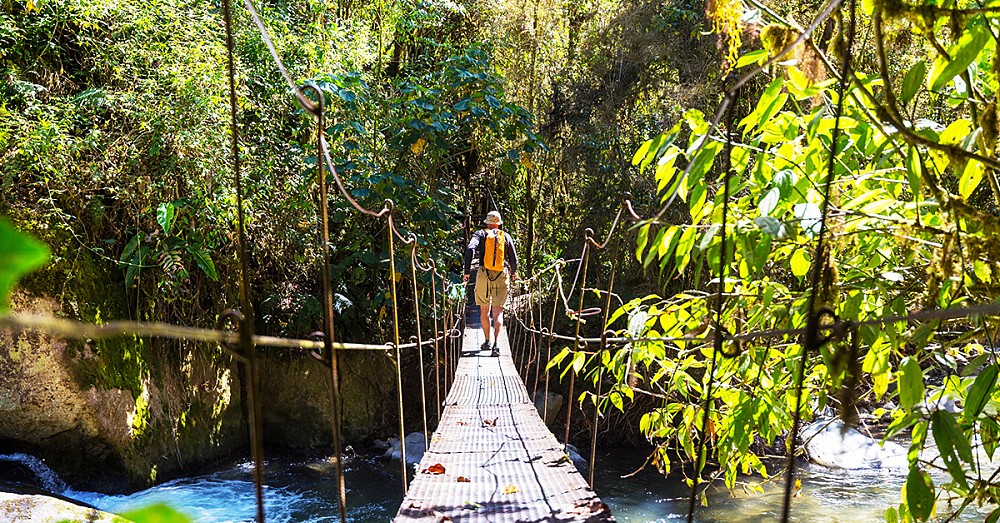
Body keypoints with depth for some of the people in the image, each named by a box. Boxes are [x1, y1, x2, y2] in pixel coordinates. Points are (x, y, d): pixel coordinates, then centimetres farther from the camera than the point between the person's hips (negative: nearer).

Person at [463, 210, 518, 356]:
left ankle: (487, 341, 25)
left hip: (484, 275, 0)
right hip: (502, 276, 0)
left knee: (484, 310, 15)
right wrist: (513, 272, 33)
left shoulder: (481, 234, 5)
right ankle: (495, 344, -16)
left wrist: (467, 271, -9)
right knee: (498, 311, -1)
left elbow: (470, 249, -12)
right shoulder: (506, 236, 9)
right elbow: (514, 258, 13)